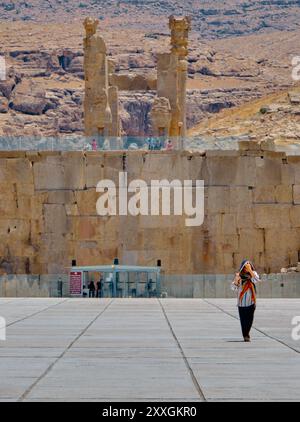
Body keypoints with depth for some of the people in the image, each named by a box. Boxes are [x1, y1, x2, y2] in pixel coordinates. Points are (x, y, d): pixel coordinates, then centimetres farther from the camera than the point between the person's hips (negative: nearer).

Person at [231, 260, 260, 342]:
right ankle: (245, 335, 6)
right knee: (243, 318, -2)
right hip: (241, 300, 0)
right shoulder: (239, 275, 4)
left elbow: (256, 280, -19)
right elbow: (234, 288, 1)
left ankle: (247, 334, 19)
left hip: (251, 300, 0)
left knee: (250, 318, 0)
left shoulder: (253, 273, 4)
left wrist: (250, 270, -21)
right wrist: (236, 280, -17)